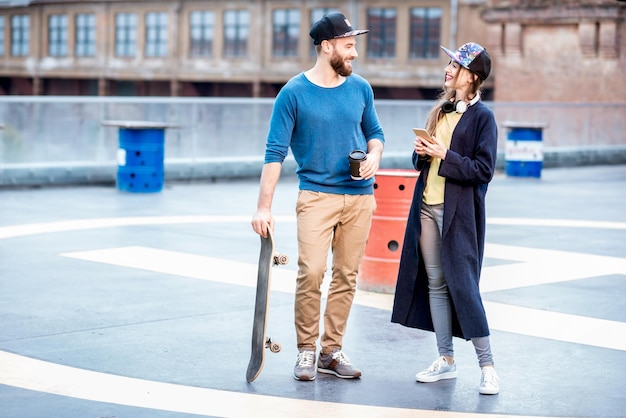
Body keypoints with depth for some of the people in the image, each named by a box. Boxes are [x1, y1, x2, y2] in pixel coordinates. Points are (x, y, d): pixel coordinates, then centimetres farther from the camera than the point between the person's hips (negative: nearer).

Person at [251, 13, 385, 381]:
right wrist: (264, 208, -12)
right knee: (311, 272, -14)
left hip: (360, 196, 4)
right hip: (317, 195, -4)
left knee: (346, 276, 5)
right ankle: (306, 350, 1)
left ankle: (332, 351, 15)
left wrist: (375, 155, -5)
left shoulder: (360, 88, 7)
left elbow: (374, 132, 19)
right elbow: (276, 152, -7)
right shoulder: (294, 93, -6)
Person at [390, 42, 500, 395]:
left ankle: (487, 366, 2)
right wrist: (421, 152, 0)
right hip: (428, 207, 7)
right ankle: (446, 360, 18)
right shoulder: (440, 111, 14)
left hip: (459, 213, -7)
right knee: (435, 284, 9)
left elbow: (483, 169, -14)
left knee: (463, 286, -8)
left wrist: (444, 155, -17)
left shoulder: (482, 117, -8)